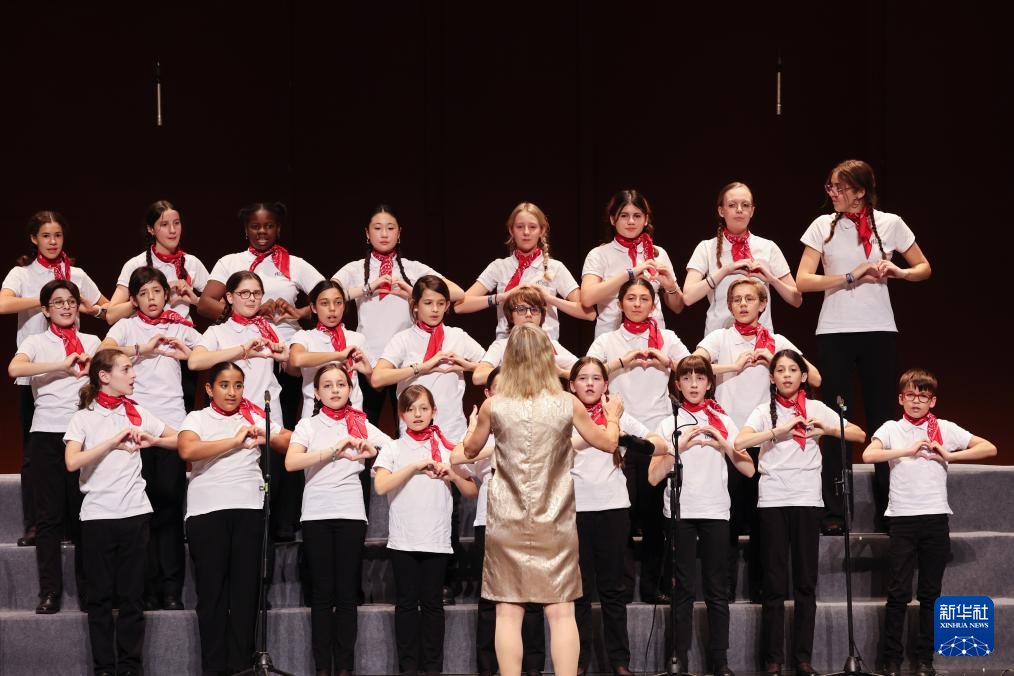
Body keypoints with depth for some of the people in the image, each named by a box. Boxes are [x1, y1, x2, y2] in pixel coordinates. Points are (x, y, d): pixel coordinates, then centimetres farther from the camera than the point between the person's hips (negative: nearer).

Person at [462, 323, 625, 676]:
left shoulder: (493, 406, -6)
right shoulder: (568, 404, -5)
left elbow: (471, 450, 13)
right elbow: (608, 443, 9)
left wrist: (472, 422, 34)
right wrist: (613, 417, 30)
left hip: (507, 524, 0)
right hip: (555, 524, 0)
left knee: (508, 611, 3)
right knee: (561, 611, 4)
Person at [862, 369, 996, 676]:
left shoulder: (945, 429, 7)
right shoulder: (891, 429, 4)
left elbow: (989, 448, 2)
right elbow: (868, 455, -13)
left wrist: (950, 455, -7)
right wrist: (908, 451, -17)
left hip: (936, 517, 2)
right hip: (903, 518, -1)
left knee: (930, 593, 6)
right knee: (899, 593, -3)